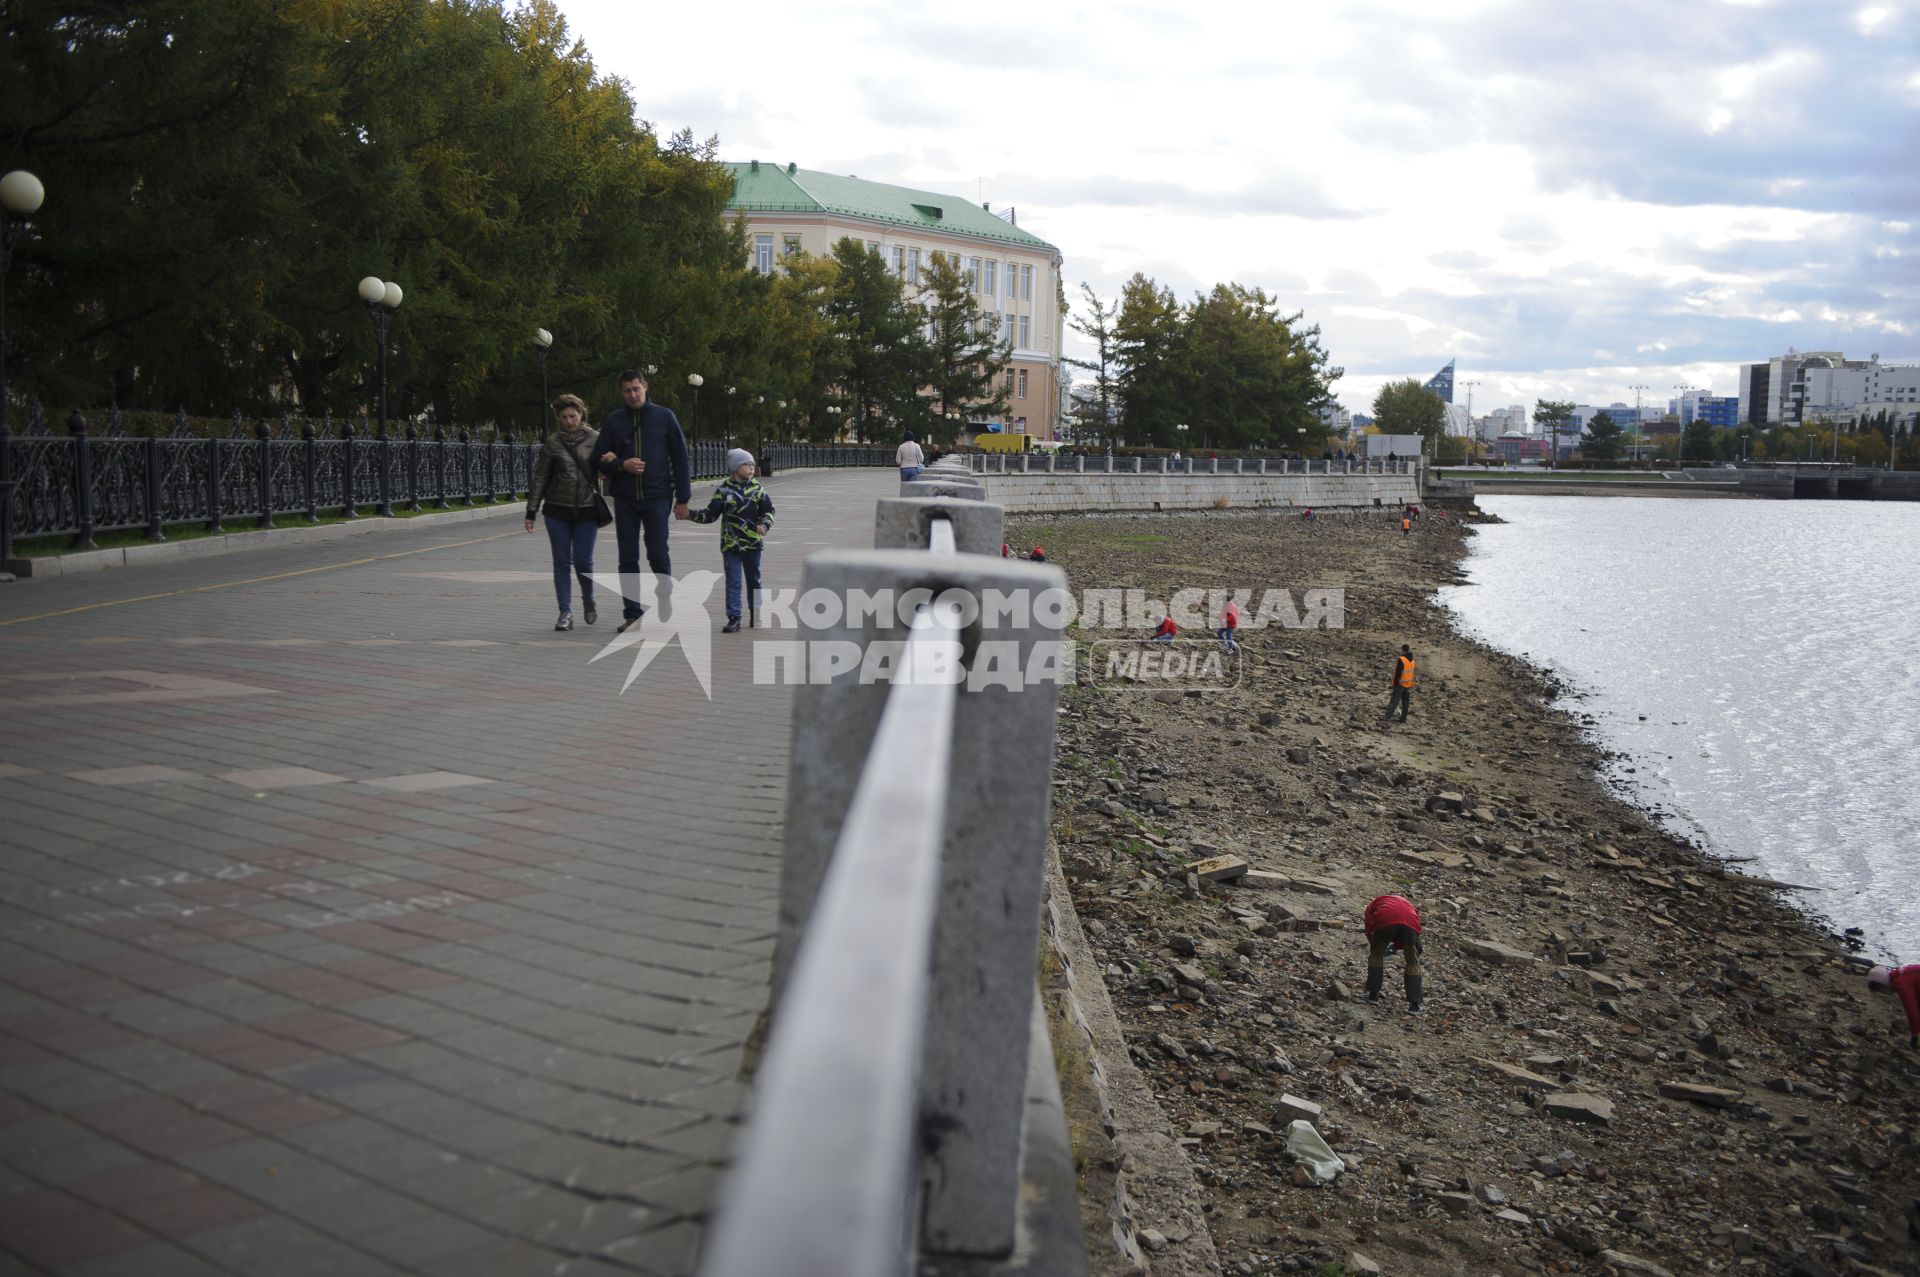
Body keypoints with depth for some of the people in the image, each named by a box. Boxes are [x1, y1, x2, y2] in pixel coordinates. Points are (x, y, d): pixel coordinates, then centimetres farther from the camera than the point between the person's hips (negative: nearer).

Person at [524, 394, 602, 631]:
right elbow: (540, 478, 4)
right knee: (562, 562, 1)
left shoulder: (595, 440, 3)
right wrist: (531, 512, 1)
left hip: (587, 510, 0)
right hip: (557, 511, 0)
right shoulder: (552, 443, 2)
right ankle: (565, 612, 5)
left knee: (582, 560, -1)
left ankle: (588, 600, 26)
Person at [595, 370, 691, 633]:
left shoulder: (664, 417, 2)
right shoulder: (613, 422, 7)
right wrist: (622, 465, -12)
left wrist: (682, 497, -2)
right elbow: (602, 461, 9)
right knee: (628, 559, 4)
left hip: (657, 497, -2)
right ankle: (632, 613, 10)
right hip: (624, 500, 2)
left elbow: (680, 458, 2)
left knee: (658, 556, -2)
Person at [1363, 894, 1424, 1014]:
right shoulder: (1406, 902, 45)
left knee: (1376, 955, 23)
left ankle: (1373, 994, 26)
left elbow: (1369, 928, 26)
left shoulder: (1377, 902, 39)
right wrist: (1397, 945, 49)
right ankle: (1415, 1004, 13)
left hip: (1384, 921, -2)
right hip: (1410, 922, 2)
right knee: (1413, 963, 16)